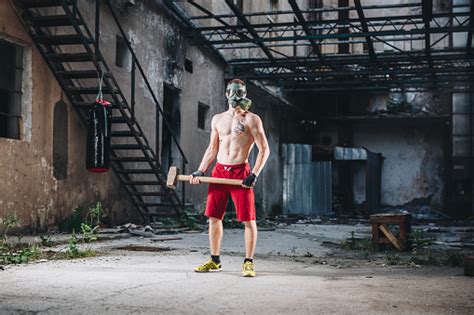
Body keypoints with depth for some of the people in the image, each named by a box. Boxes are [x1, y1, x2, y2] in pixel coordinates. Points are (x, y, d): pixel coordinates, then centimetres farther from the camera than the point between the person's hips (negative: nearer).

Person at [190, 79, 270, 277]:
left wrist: (254, 175, -14)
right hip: (219, 171, 5)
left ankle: (248, 262, 4)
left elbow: (264, 149, -5)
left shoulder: (251, 120, -1)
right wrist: (200, 171, 8)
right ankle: (215, 261, 18)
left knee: (248, 219, -5)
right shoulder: (217, 119, 14)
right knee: (213, 217, 7)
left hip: (240, 172, -4)